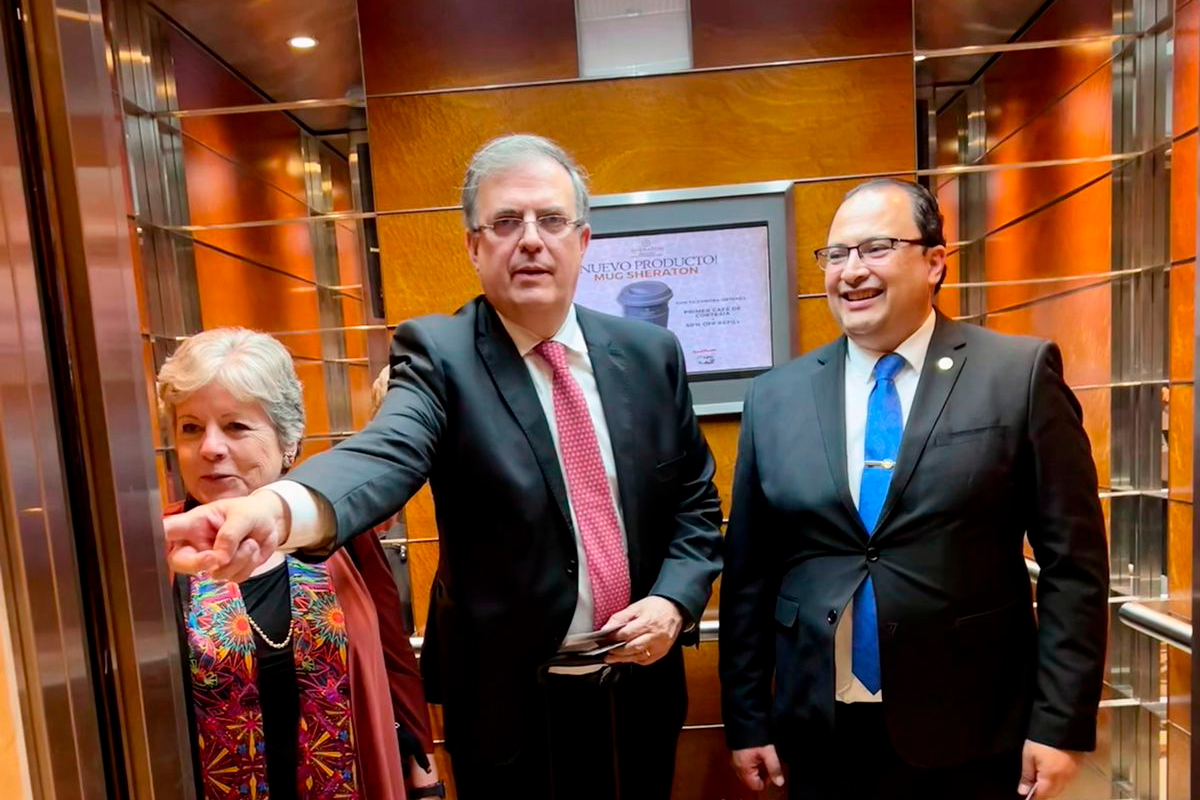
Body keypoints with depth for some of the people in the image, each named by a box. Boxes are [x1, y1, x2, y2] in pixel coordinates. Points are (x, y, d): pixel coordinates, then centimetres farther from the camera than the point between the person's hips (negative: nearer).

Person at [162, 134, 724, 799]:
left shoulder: (650, 352, -3)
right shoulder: (438, 353, -13)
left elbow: (695, 500, 4)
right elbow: (386, 455, -32)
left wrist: (674, 600, -11)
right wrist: (281, 507, -52)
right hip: (508, 703, -3)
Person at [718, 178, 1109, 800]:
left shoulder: (1021, 374, -6)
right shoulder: (773, 398, -1)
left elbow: (1072, 562, -4)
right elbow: (748, 573, 2)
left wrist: (1060, 723, -6)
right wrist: (746, 720, 3)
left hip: (973, 738, -1)